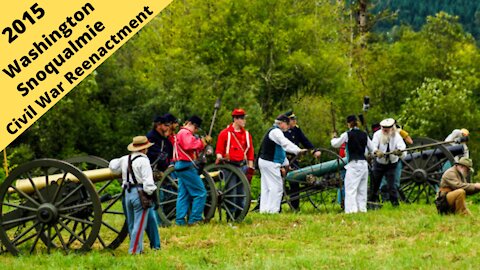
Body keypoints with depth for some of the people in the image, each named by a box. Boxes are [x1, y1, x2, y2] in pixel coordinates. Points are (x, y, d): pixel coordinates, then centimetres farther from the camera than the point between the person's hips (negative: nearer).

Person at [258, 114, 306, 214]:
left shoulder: (274, 131, 21)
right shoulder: (275, 131, -13)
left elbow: (281, 148, 24)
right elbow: (286, 143, -28)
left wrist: (285, 164, 26)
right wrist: (298, 150, -36)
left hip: (264, 162, 11)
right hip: (270, 163, -11)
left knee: (266, 187, 11)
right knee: (276, 186, -9)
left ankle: (264, 209, 13)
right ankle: (272, 209, -10)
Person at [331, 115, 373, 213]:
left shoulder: (347, 134, -5)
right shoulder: (364, 134, 9)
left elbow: (335, 144, 3)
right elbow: (371, 148, 17)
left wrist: (334, 138, 23)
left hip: (353, 164, -5)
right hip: (364, 164, 5)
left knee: (351, 188, -7)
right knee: (362, 188, 12)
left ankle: (351, 209, -16)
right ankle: (362, 208, 12)